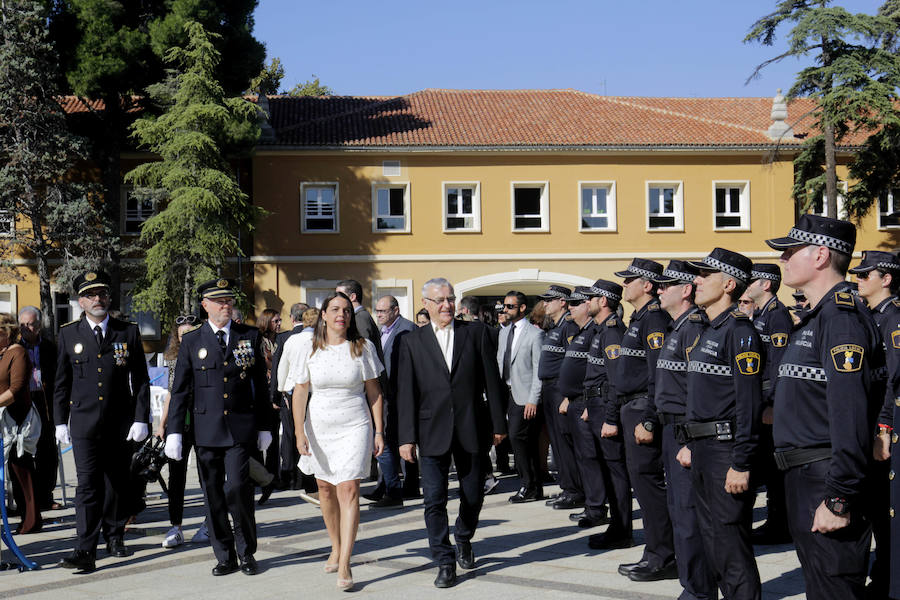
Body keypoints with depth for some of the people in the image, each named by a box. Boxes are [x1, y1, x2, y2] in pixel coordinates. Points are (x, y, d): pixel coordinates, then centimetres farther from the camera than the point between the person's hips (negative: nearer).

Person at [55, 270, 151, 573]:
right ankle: (85, 551, -11)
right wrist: (60, 422, 6)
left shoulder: (128, 332, 3)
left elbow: (141, 380, 3)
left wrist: (141, 419, -3)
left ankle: (114, 535, 30)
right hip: (84, 423, -1)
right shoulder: (68, 334, 4)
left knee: (117, 482, 11)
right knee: (88, 484, -9)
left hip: (121, 422, 1)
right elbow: (62, 383, 9)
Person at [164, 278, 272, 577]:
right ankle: (225, 556, 18)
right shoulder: (191, 341, 6)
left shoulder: (250, 336, 7)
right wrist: (175, 432, -1)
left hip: (241, 428, -1)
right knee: (213, 495, 5)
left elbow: (260, 385, 10)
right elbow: (180, 390, 5)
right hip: (206, 430, 1)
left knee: (237, 488, -11)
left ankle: (246, 552, 7)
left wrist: (264, 428, 8)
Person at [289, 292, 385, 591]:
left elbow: (374, 391, 2)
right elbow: (300, 392, 1)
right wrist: (299, 432, -7)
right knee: (325, 488, 14)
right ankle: (336, 548, 34)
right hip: (319, 427, 3)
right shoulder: (310, 349, 0)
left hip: (354, 426, -3)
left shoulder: (363, 347, -3)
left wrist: (379, 431, 0)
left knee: (348, 490, -13)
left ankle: (344, 566, -13)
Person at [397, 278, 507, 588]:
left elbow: (491, 381, 4)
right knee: (434, 500, -3)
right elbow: (406, 392, 1)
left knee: (473, 496, 10)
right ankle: (445, 562, 8)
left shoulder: (476, 333, 4)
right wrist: (407, 437, -4)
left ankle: (464, 539, 38)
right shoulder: (412, 341, 3)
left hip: (470, 430, 1)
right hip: (432, 432, -1)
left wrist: (498, 423, 2)